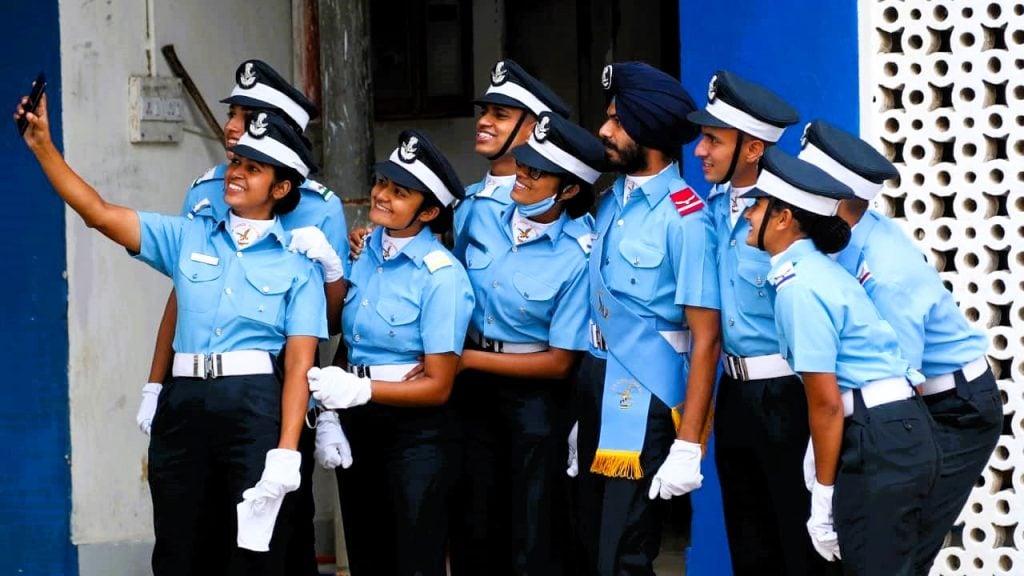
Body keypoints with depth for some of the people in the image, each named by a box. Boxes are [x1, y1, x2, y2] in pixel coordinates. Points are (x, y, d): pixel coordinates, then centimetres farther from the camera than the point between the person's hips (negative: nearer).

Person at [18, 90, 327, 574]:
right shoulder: (187, 238, 12)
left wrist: (286, 451, -14)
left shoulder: (297, 263, 4)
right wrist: (43, 145, -7)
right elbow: (99, 213, 4)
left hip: (257, 406, -3)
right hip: (184, 404, 3)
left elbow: (299, 363, -4)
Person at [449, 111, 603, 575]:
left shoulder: (580, 256, -21)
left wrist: (468, 360, -14)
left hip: (535, 391, -5)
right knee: (473, 521, 14)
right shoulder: (482, 213, -7)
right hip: (473, 384, 5)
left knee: (534, 535, 5)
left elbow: (559, 361, -16)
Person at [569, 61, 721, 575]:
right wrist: (582, 414, 14)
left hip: (646, 400, -8)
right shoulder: (610, 201, 8)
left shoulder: (684, 218, -17)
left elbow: (705, 338, -18)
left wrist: (688, 445, -21)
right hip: (595, 391, 8)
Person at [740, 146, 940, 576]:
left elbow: (826, 402, -16)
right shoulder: (812, 267, 12)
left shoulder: (799, 288, -16)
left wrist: (824, 496, -11)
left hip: (879, 442, -9)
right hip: (894, 431, 9)